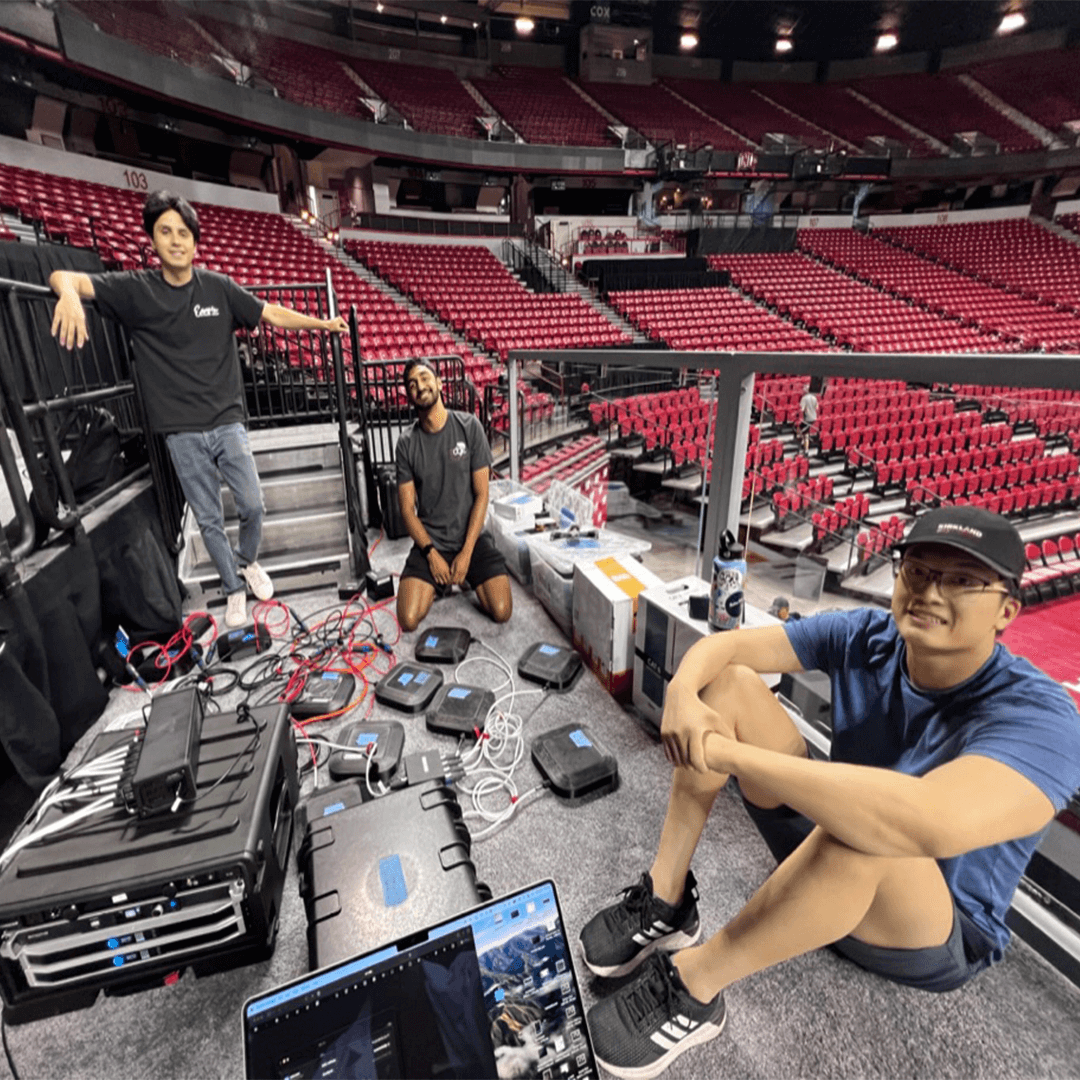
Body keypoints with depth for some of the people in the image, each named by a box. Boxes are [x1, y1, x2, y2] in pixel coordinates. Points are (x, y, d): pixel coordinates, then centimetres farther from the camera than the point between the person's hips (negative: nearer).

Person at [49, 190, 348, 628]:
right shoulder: (135, 289, -1)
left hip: (227, 422, 1)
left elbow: (273, 314, 8)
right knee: (209, 520, 7)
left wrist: (322, 323, -2)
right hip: (182, 432, 0)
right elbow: (63, 276, -7)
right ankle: (234, 590, 25)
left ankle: (249, 561, 31)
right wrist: (69, 294, -31)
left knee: (252, 505, -1)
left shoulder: (218, 287, 2)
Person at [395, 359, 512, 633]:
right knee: (409, 620, -15)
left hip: (472, 537, 0)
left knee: (501, 611, -15)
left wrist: (466, 553, -13)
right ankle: (437, 583, 16)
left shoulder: (469, 426, -6)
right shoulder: (407, 443, -2)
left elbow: (481, 495, -7)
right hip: (429, 541, 1)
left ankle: (468, 576, 15)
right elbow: (408, 508, -1)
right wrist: (432, 554, -14)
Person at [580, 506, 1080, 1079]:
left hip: (939, 938, -5)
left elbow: (931, 824, -48)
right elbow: (720, 646, -11)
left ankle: (690, 986, -18)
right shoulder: (865, 636, -12)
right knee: (730, 683, -12)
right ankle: (667, 899, -10)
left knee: (864, 825, -42)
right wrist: (682, 694, -35)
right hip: (821, 846, 5)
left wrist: (724, 753, -43)